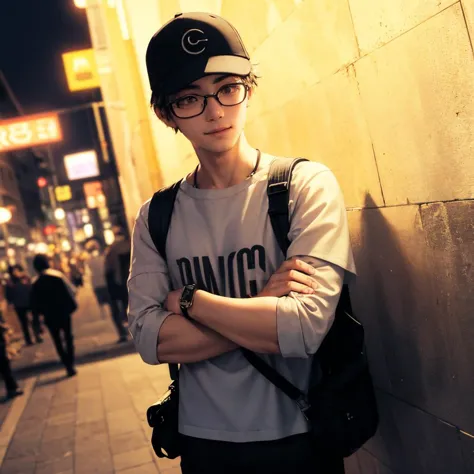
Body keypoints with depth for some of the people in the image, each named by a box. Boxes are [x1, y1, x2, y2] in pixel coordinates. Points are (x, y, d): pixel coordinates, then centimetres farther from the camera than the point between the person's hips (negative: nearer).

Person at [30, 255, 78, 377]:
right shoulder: (58, 275, -8)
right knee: (68, 338, 15)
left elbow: (35, 305, -4)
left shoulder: (36, 284, -6)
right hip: (64, 313, 0)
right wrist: (70, 305, 4)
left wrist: (42, 311, 13)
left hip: (50, 316, 0)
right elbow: (72, 291, -11)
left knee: (58, 341, 11)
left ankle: (68, 366, 4)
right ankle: (71, 364, 10)